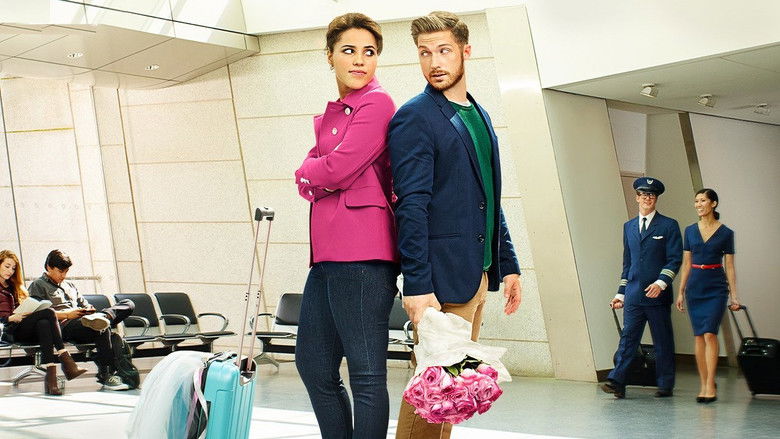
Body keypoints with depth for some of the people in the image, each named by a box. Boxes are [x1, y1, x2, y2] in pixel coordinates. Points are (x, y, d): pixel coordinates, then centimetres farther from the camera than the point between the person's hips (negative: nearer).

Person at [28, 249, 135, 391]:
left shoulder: (70, 286, 37)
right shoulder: (37, 286, 13)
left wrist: (89, 310, 7)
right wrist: (67, 314, -12)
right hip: (64, 327, -7)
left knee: (128, 305, -12)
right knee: (103, 328, -39)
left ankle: (103, 316, -43)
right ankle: (107, 375, -39)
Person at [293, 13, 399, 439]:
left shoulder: (377, 103, -5)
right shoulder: (329, 115, 21)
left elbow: (338, 169, -14)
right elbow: (308, 178, 13)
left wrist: (310, 173, 5)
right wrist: (319, 177, -7)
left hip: (361, 254, -9)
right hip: (327, 255, 9)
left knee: (366, 373, -4)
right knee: (313, 364, 16)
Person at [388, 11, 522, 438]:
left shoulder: (479, 115, 16)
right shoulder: (414, 118, -8)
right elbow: (411, 208, -16)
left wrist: (508, 265, 16)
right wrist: (417, 286, -22)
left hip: (478, 272, 8)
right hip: (442, 276, -8)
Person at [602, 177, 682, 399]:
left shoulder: (668, 226, 3)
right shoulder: (629, 226, 17)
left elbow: (675, 259, -3)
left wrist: (661, 282, -18)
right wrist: (621, 293, 15)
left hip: (657, 294, -3)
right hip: (634, 295, 3)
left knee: (663, 341, 4)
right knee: (628, 337, -5)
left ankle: (665, 385, 14)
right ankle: (617, 381, -12)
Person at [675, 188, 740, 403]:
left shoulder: (726, 233, 0)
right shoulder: (690, 231, 8)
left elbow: (729, 267, 1)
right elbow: (686, 264, 11)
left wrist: (734, 295, -3)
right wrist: (681, 291, 7)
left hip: (716, 287, -3)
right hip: (694, 286, 3)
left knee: (709, 334, -14)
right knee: (699, 336, 4)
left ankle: (710, 385, -12)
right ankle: (703, 385, 11)